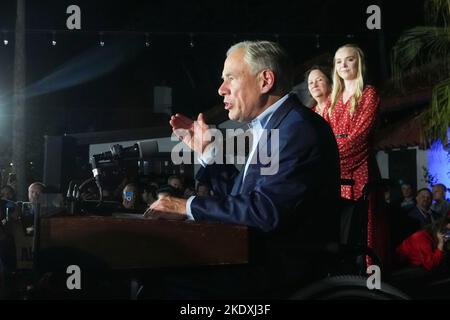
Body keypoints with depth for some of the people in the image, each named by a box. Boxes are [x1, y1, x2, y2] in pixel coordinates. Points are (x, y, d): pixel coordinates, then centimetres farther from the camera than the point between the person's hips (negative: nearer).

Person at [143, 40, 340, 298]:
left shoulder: (299, 127, -15)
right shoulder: (272, 126, 15)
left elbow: (265, 211, -25)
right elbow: (239, 197, 16)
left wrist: (188, 206, -16)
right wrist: (207, 150, 11)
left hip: (287, 265, -9)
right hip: (264, 254, 9)